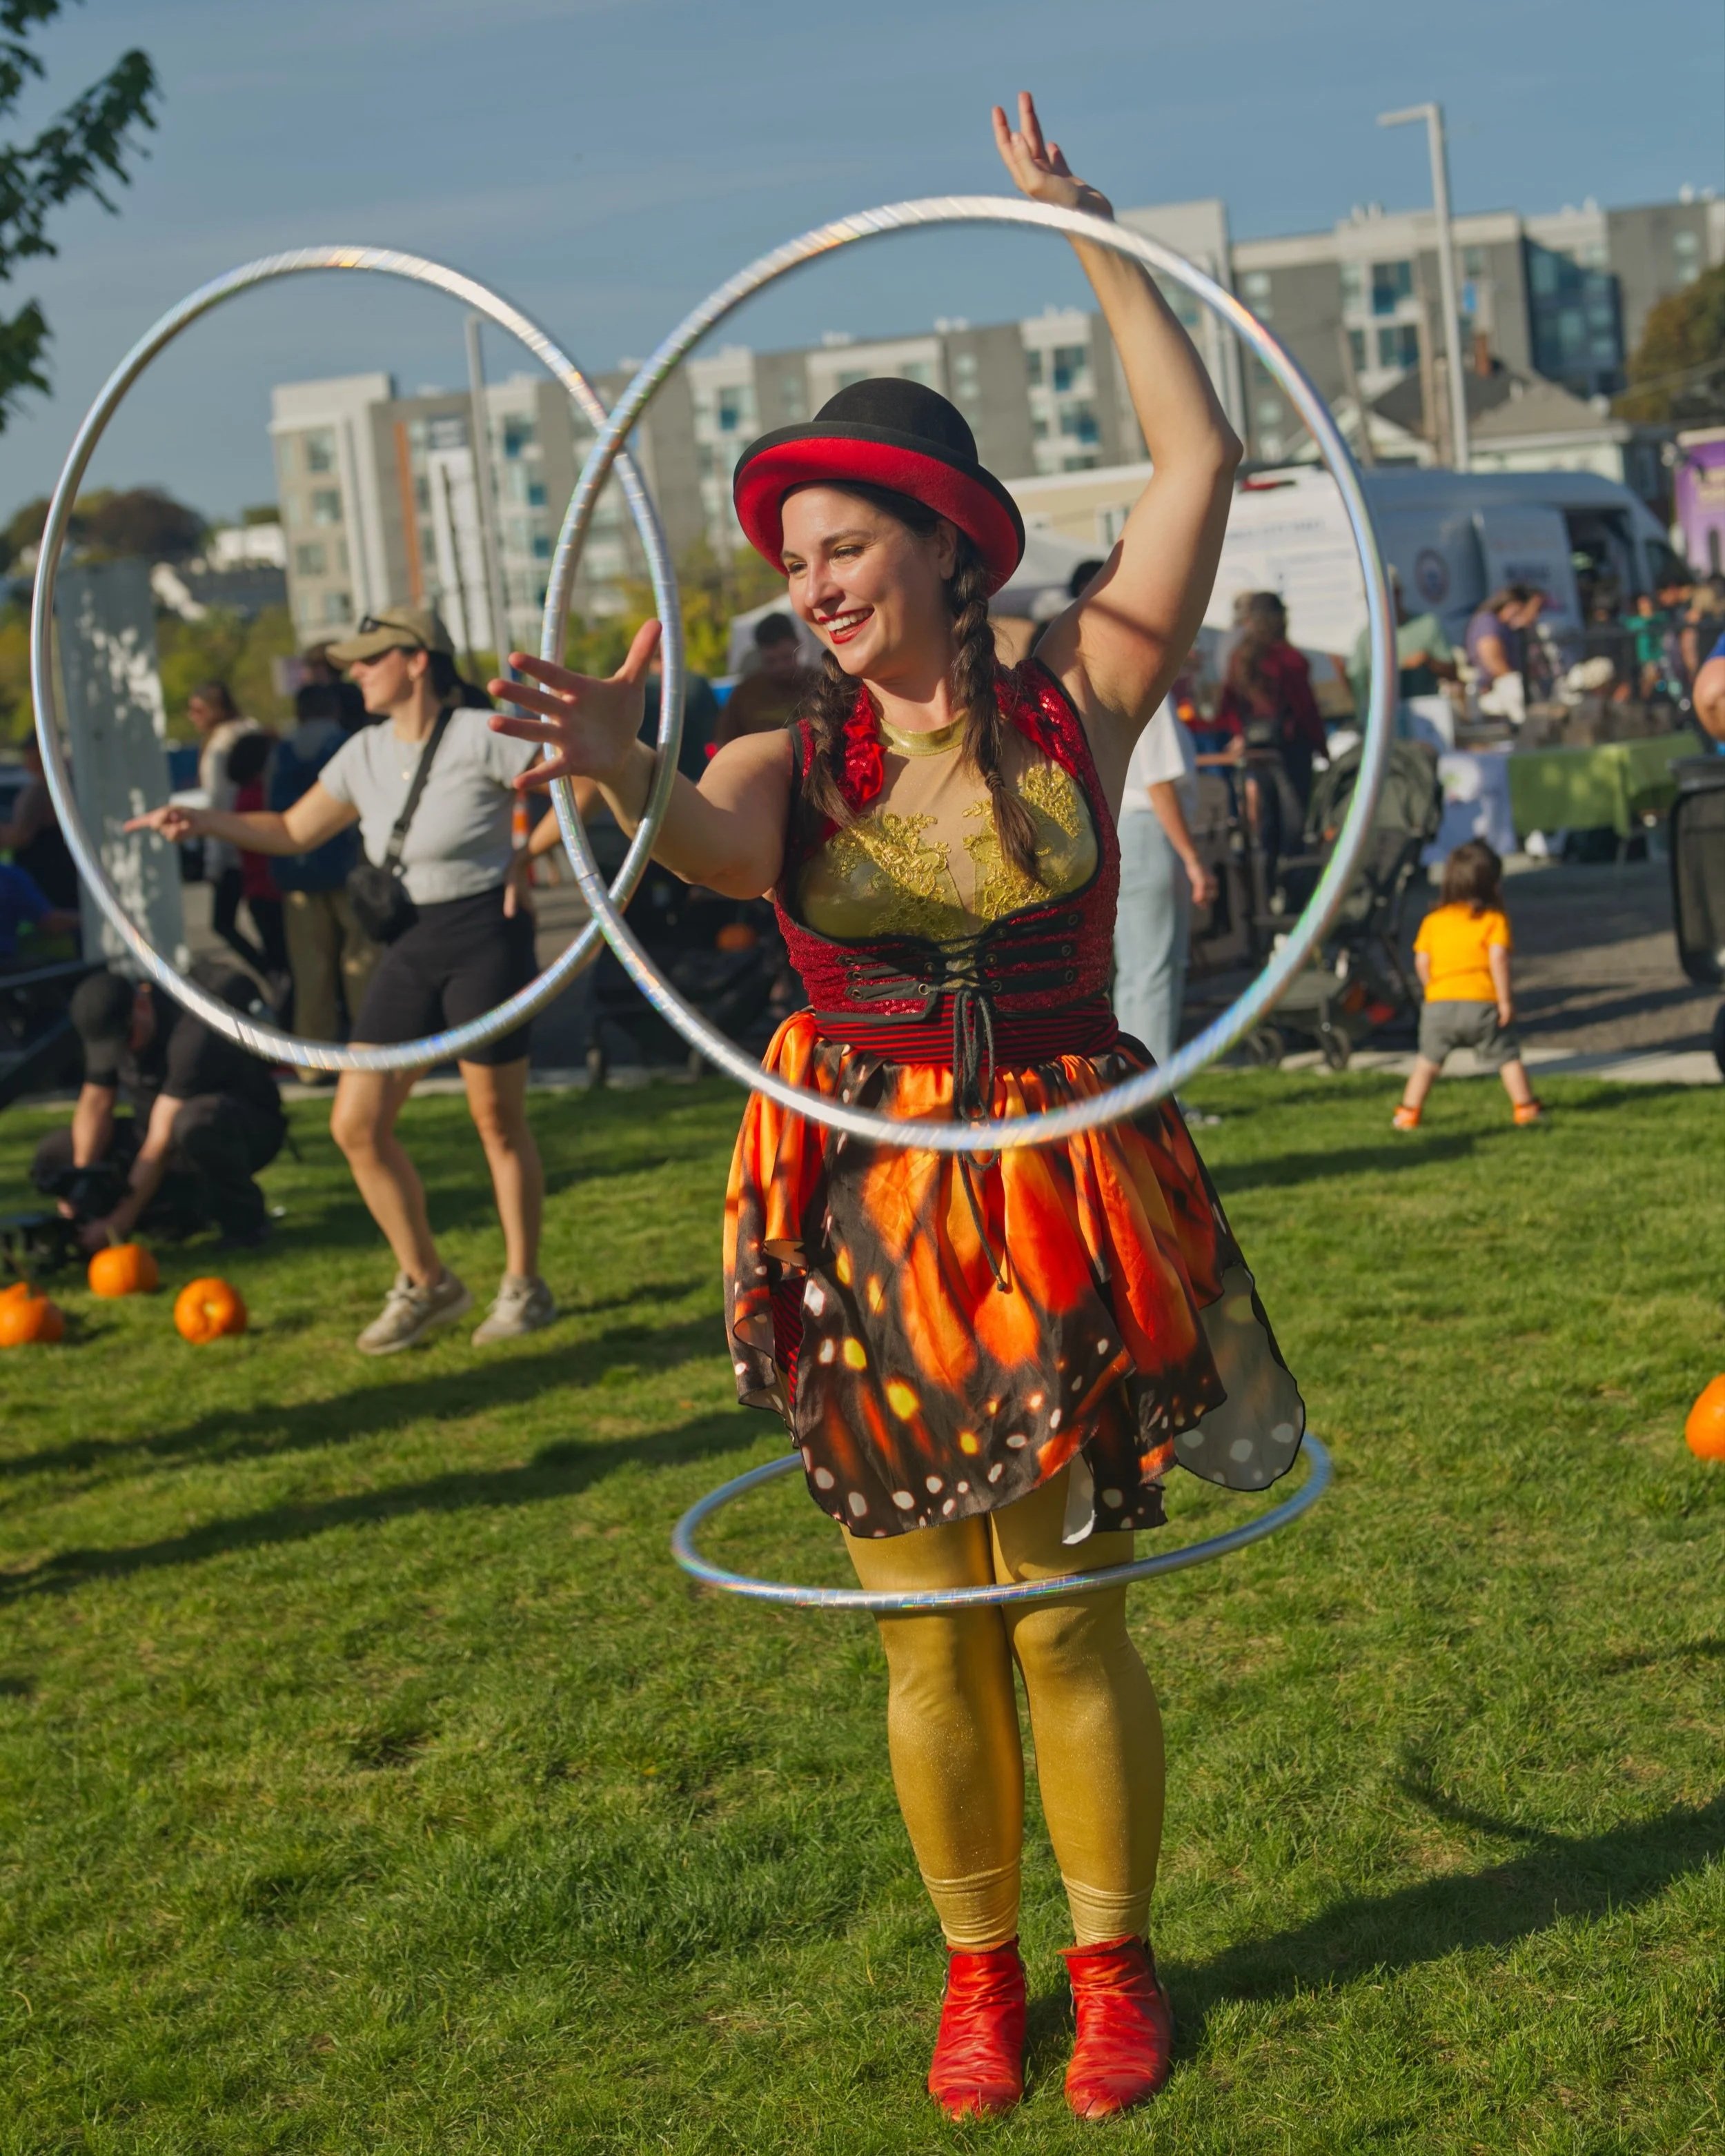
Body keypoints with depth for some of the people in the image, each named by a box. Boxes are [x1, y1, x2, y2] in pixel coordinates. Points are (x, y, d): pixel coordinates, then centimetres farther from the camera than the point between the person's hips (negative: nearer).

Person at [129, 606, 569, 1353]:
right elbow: (292, 831, 17)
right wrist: (200, 819, 6)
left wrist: (526, 853, -9)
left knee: (498, 1122, 1)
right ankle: (424, 1283, 17)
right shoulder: (366, 753, 8)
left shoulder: (480, 736, -12)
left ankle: (524, 1286, 19)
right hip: (413, 945, 7)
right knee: (356, 1124, 2)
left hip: (486, 936, -7)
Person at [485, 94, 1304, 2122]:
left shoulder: (1072, 705, -2)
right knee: (930, 1636, 11)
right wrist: (623, 770, -48)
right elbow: (715, 851, -25)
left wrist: (1087, 230, -6)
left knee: (1065, 1624, 6)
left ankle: (1113, 1957, 27)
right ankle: (977, 1966, 30)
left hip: (1060, 1208, -1)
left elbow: (1199, 460, -6)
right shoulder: (793, 763, -1)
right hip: (864, 1222, 2)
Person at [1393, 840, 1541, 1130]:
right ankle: (1525, 1107, 11)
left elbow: (1421, 962, 5)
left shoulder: (1432, 921, 10)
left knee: (1428, 1060, 17)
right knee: (1507, 1057, 11)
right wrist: (1505, 1000, -7)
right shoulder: (1494, 920, 0)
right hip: (1482, 1003, -3)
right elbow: (1498, 957, -11)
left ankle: (1409, 1113, 15)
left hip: (1439, 1004, 3)